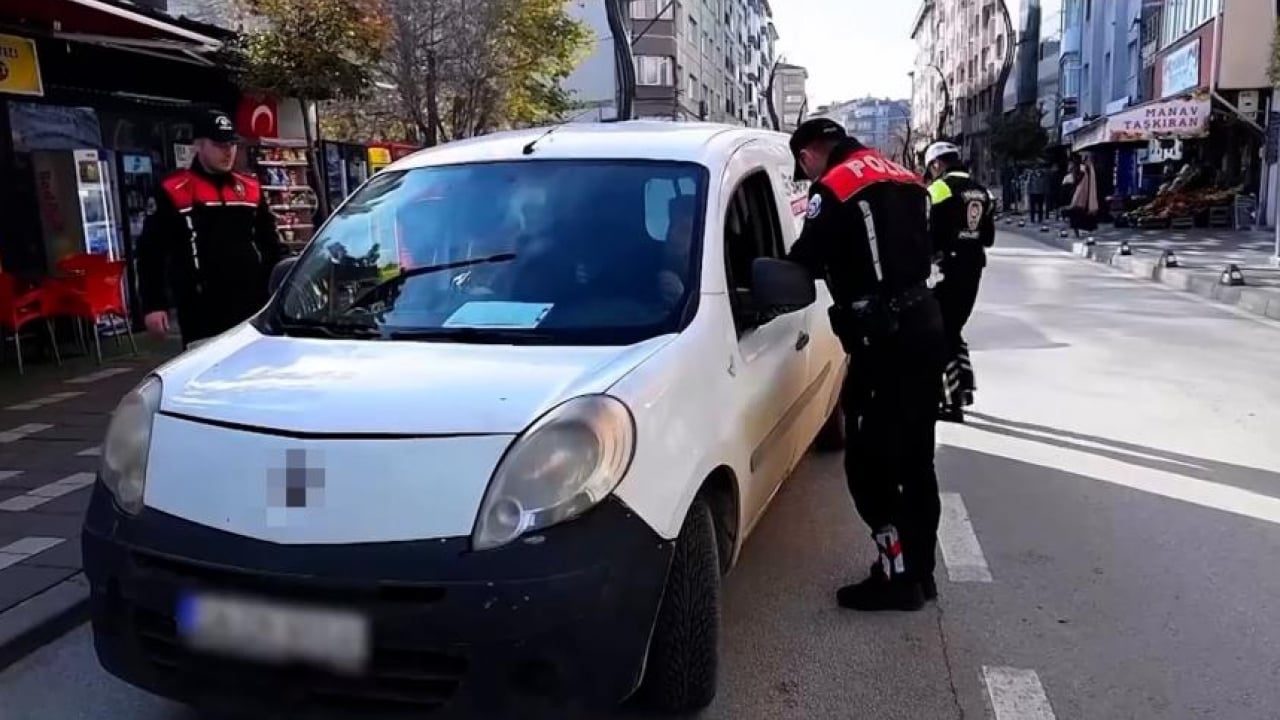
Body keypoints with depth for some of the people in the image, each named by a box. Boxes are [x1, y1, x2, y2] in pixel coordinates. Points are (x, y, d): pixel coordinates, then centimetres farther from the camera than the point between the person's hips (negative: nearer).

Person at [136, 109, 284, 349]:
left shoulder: (250, 188, 11)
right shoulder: (173, 192, -2)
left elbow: (270, 243, 18)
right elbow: (151, 252, -2)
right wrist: (153, 305, -8)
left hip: (253, 306, 4)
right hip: (202, 312, -4)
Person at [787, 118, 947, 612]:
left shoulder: (834, 188, -8)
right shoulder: (902, 178, 17)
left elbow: (805, 264, -6)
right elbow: (919, 253, 18)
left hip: (885, 339, -9)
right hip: (924, 324, 9)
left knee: (870, 461, 0)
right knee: (914, 459, 14)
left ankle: (899, 575, 5)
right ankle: (919, 570, 24)